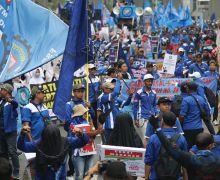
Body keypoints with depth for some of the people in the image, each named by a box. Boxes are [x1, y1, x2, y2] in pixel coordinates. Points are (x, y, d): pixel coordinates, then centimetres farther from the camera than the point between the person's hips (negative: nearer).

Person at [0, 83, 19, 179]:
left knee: (12, 152, -8)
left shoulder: (12, 102, -14)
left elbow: (16, 104, -38)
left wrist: (10, 100, -61)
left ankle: (16, 172, -3)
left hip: (10, 131, -8)